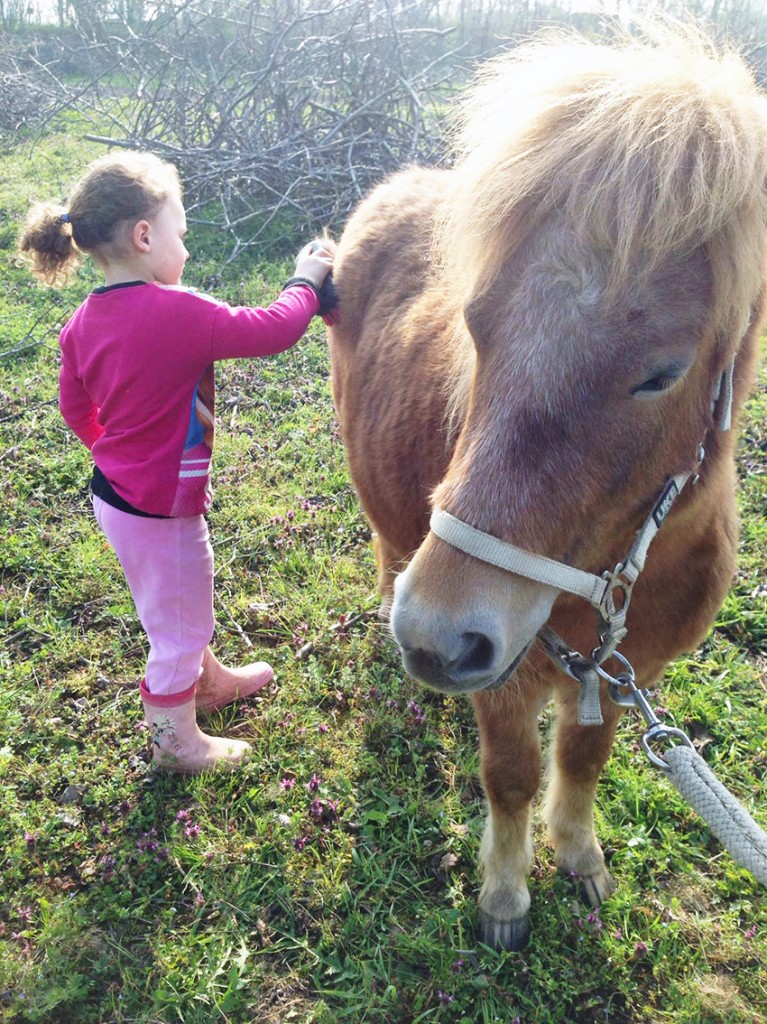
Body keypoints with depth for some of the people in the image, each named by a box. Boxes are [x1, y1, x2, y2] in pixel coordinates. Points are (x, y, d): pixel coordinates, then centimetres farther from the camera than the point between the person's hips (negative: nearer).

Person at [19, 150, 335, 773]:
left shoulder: (84, 322, -2)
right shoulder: (177, 312, -27)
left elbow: (75, 405, 10)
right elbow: (271, 332, -22)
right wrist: (305, 281, -5)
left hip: (115, 488, 9)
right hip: (159, 509, -9)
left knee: (184, 602, 29)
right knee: (177, 620, 12)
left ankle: (209, 680, 53)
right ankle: (177, 739, 32)